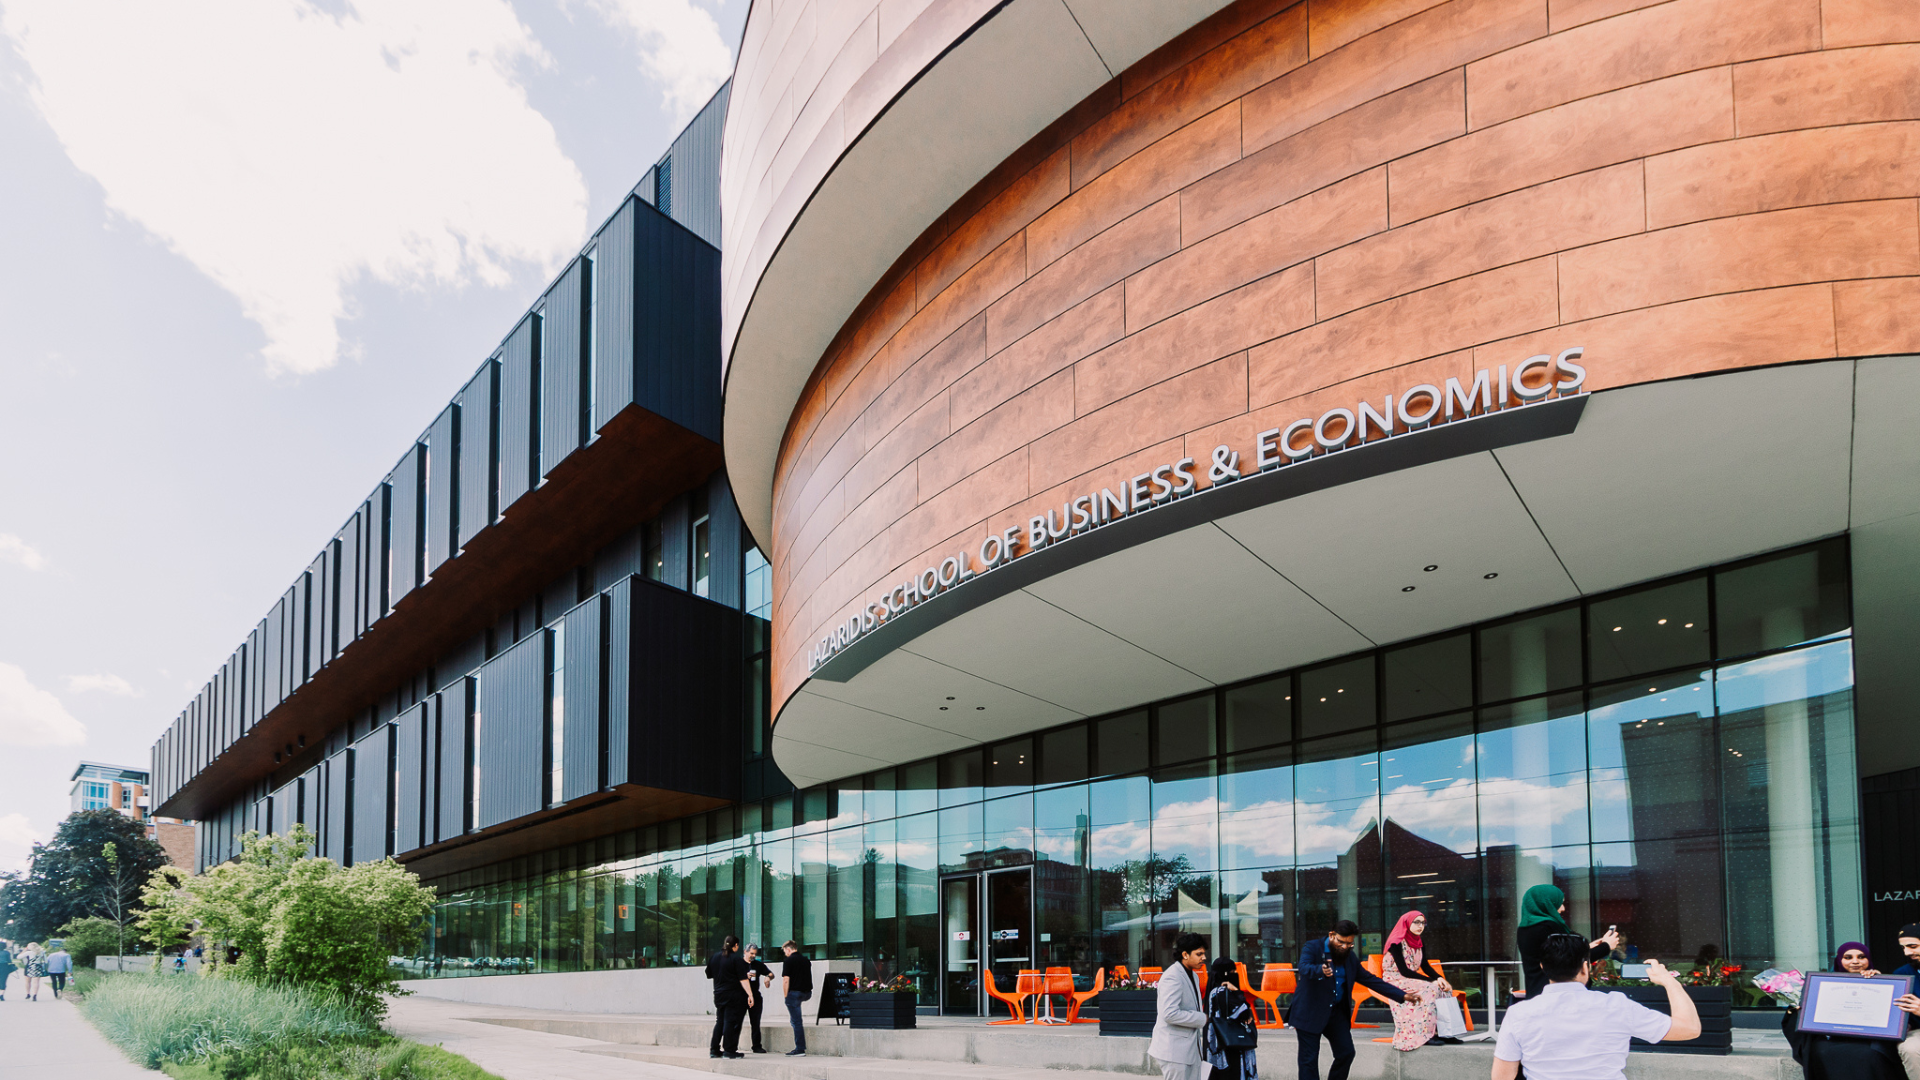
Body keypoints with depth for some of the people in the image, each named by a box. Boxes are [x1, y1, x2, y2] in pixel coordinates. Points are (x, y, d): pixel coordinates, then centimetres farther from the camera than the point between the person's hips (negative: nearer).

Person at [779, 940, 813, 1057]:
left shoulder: (788, 961, -8)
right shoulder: (806, 961, 13)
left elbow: (786, 980, -13)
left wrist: (785, 996, -4)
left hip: (794, 993, -7)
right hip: (807, 993, 7)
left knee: (796, 1021, -2)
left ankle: (800, 1050, -3)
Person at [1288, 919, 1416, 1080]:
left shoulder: (1350, 957, 7)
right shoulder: (1312, 948, -12)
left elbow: (1370, 980, 11)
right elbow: (1304, 968, -31)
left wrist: (1403, 996, 7)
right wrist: (1321, 970, -54)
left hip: (1336, 1012, 6)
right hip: (1310, 1013, -6)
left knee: (1346, 1053, 6)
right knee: (1309, 1059, -5)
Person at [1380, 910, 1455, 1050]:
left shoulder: (1420, 944, 11)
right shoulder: (1397, 943, -14)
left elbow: (1425, 967, 9)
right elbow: (1404, 971, -19)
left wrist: (1439, 978, -13)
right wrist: (1433, 980, -22)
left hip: (1412, 980, 8)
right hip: (1395, 981, -8)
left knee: (1444, 988, -10)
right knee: (1430, 988, -29)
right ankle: (1425, 1034, -29)